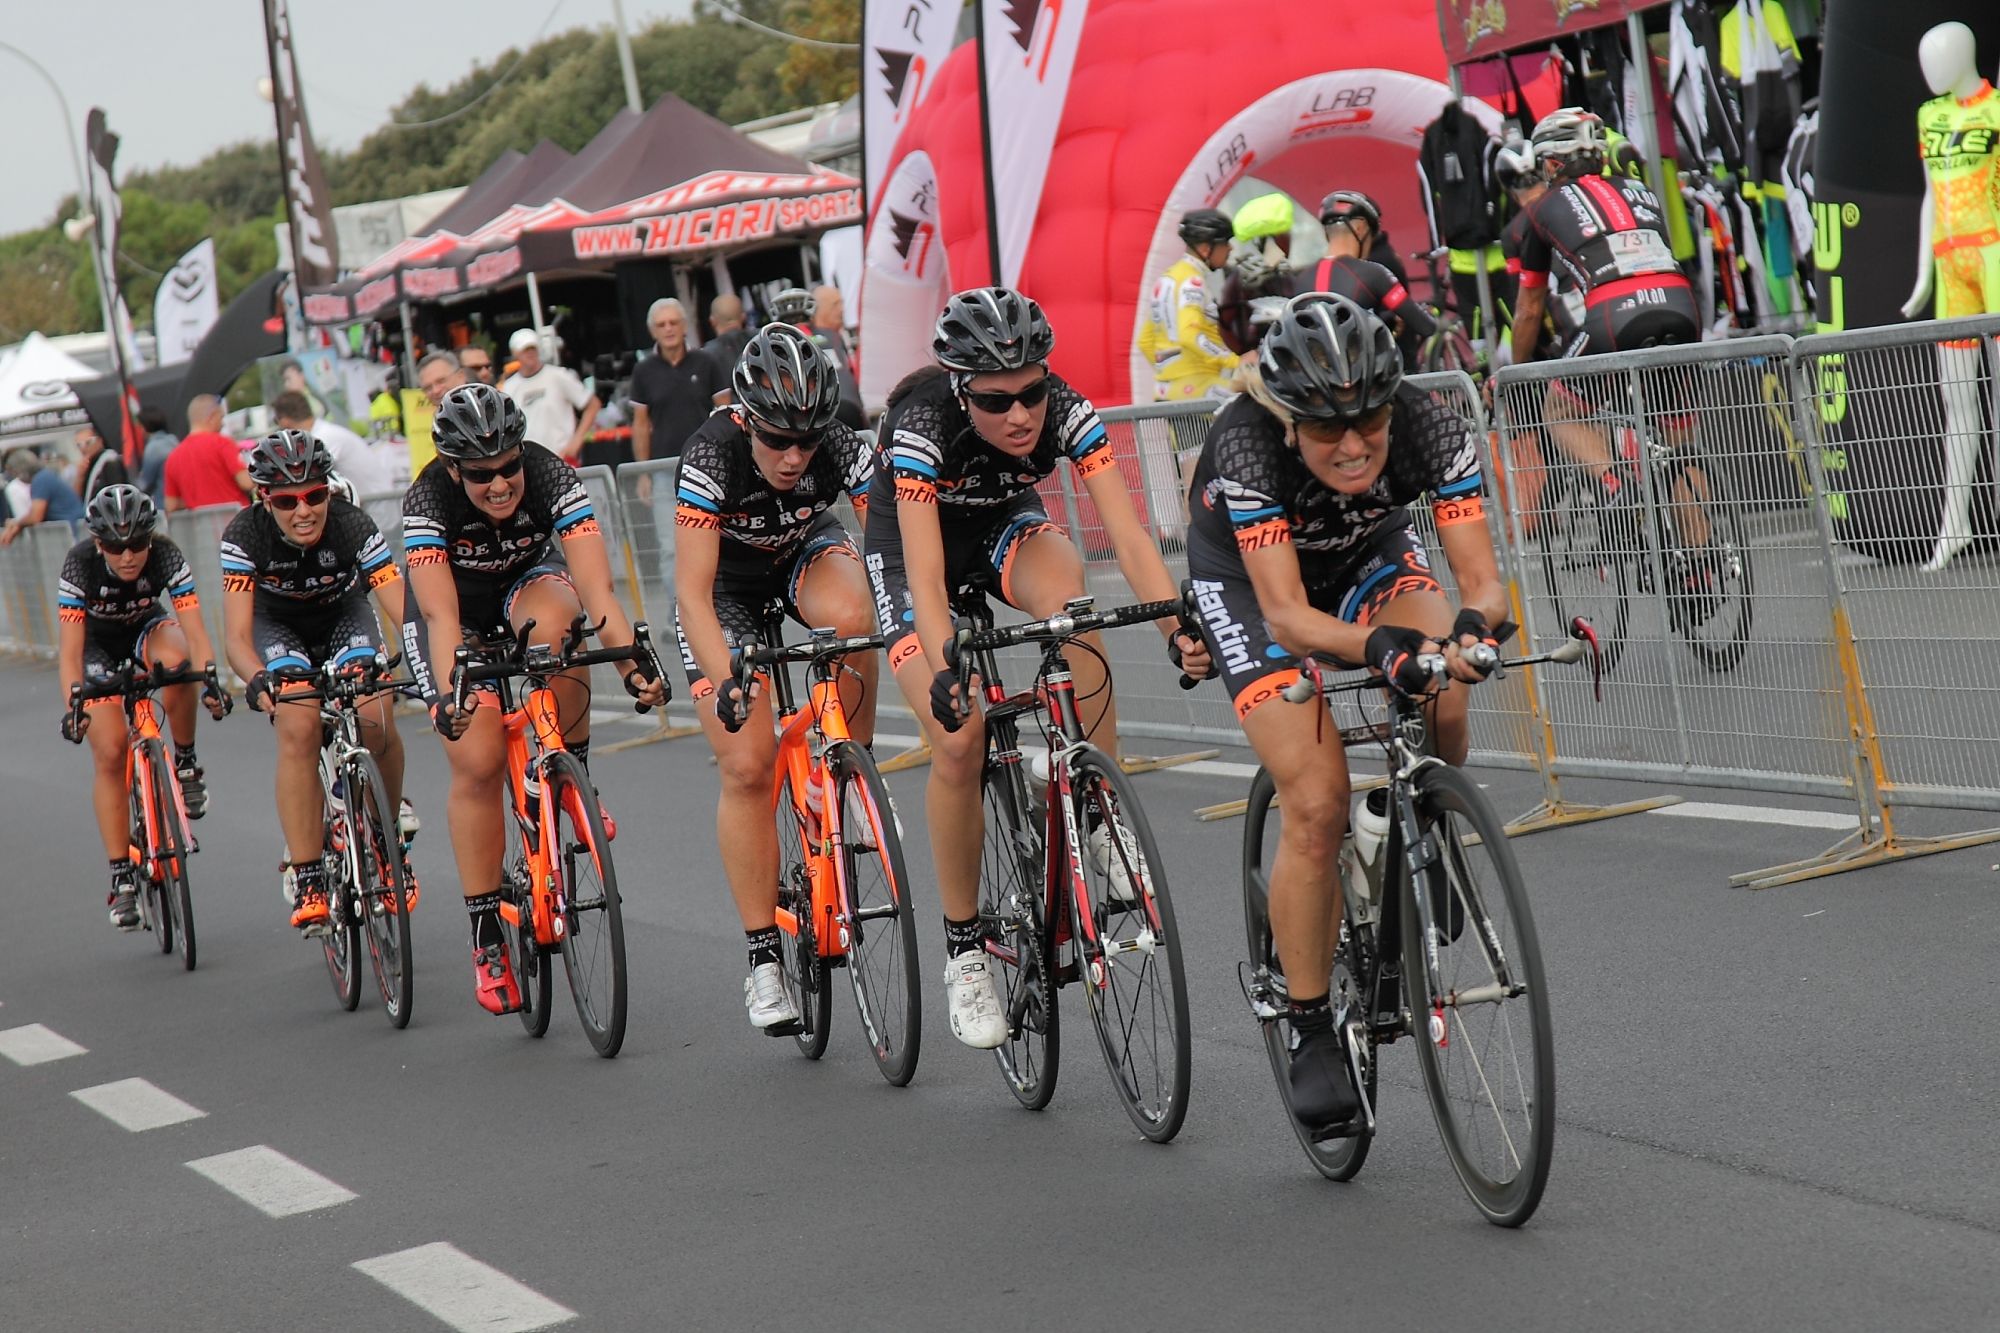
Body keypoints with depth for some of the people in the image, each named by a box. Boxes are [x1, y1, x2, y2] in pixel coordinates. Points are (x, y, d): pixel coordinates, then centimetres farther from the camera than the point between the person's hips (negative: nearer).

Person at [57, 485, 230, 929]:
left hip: (146, 630, 1)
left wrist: (210, 678, -52)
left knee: (176, 659, -36)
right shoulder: (80, 565, -31)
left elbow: (194, 628, -34)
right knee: (110, 751, -14)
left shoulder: (167, 557, -29)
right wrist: (73, 705, -47)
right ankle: (122, 877, -7)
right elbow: (70, 649, -33)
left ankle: (185, 762, -13)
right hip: (96, 645, -1)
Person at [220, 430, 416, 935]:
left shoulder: (353, 527, -31)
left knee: (375, 720, -24)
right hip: (278, 627, 0)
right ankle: (306, 878, -21)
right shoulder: (245, 535, -30)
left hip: (344, 616, 1)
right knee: (298, 728, -26)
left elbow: (404, 610, -35)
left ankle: (394, 828, 6)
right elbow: (236, 633, -35)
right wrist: (256, 680, -55)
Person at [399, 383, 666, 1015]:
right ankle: (487, 938, -6)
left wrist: (633, 662, -53)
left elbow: (597, 589, -37)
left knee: (553, 625, -37)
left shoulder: (553, 479, -29)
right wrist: (452, 693, -56)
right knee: (479, 762, -16)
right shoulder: (428, 501, -30)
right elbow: (441, 614, -39)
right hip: (457, 611, -1)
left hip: (527, 583, 1)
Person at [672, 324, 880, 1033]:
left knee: (851, 616, -36)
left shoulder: (843, 450, -29)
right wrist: (727, 682, -48)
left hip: (807, 555, 2)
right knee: (747, 765, -12)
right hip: (726, 584, -2)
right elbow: (692, 595, -36)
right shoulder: (712, 457, -34)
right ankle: (764, 960, -4)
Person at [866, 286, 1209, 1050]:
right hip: (909, 541, -2)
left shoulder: (1066, 414, -28)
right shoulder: (922, 428, -35)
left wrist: (1178, 626, -50)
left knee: (1066, 594, -34)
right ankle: (964, 953, -3)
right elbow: (927, 577, -42)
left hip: (1006, 525, 2)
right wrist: (947, 672, -58)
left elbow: (1127, 534, -35)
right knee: (959, 740, -18)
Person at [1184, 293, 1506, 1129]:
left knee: (1442, 706, -28)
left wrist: (1470, 624, -55)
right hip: (1247, 580, -3)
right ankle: (1310, 1030, -4)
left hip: (1371, 554, 3)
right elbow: (1286, 612, -41)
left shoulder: (1429, 430, -30)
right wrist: (1377, 644, -60)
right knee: (1317, 801, -18)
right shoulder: (1247, 446, -37)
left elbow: (1482, 577, -31)